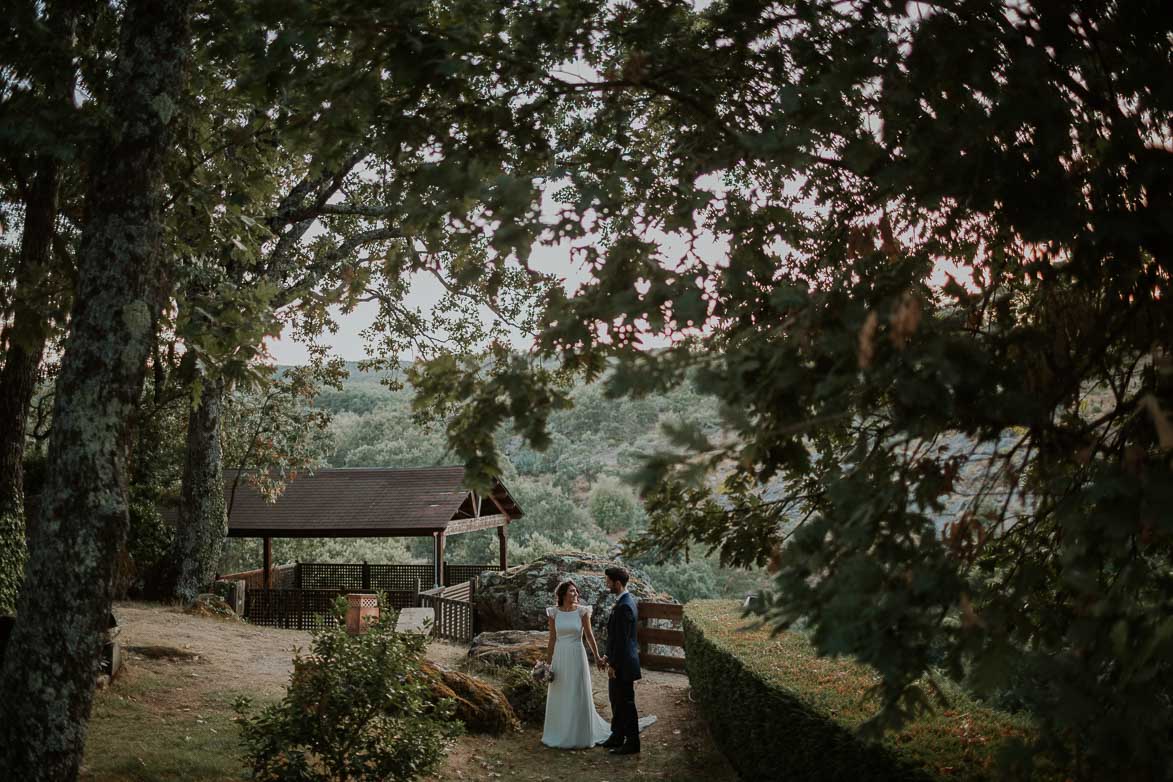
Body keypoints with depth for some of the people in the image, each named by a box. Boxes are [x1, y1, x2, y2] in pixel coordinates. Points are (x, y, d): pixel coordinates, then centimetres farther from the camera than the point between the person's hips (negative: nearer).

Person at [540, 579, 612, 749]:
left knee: (578, 696, 5)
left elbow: (589, 635, 0)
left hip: (577, 657, -2)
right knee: (559, 697, 10)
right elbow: (552, 639, 5)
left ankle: (578, 735, 20)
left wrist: (597, 656, -1)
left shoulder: (582, 611, -5)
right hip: (560, 657, 2)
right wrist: (548, 662, 5)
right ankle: (560, 734, 25)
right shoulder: (554, 613, -1)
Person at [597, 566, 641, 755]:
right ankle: (617, 737, 31)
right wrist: (608, 657, 16)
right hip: (619, 661, 10)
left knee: (626, 702, 1)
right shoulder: (625, 601, 9)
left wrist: (613, 665, -18)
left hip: (623, 664, -10)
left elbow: (622, 639, -23)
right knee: (616, 700, 19)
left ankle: (632, 743, 11)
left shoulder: (624, 606, -23)